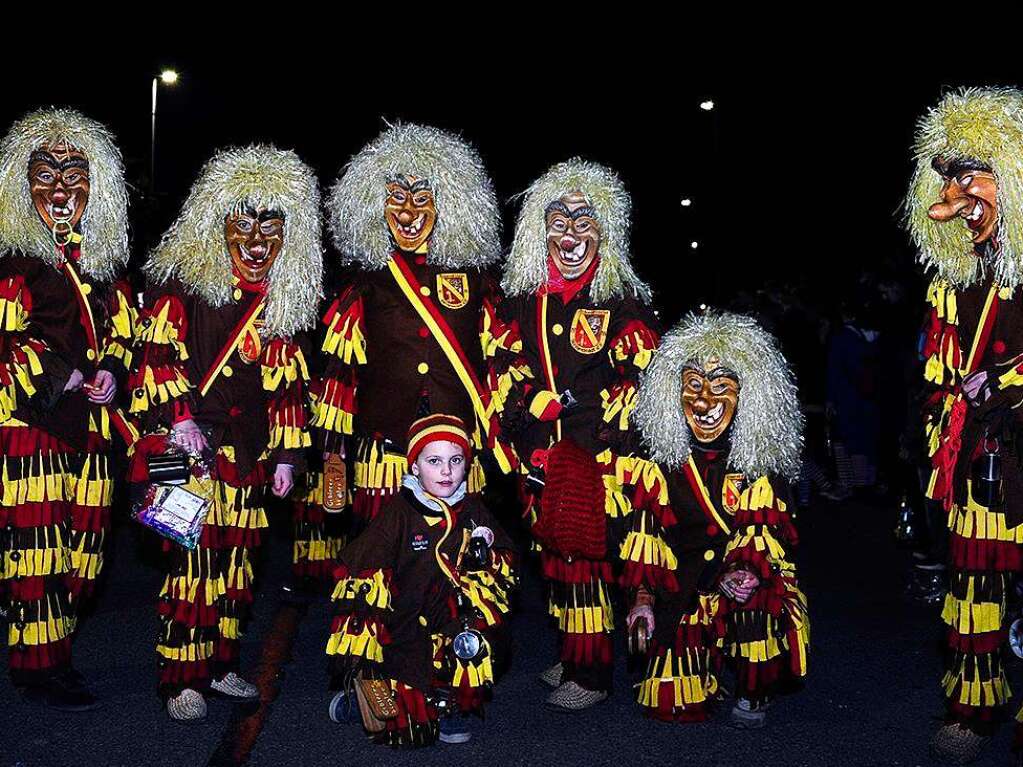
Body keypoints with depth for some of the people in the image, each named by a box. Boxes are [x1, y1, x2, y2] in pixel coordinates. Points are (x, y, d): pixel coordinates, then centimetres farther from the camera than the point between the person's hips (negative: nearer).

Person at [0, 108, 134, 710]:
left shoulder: (104, 260, 16)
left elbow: (121, 331, 19)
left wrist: (111, 371, 0)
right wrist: (63, 378, -11)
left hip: (90, 426, 5)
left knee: (81, 544, 7)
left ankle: (57, 652, 20)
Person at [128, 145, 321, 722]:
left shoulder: (285, 300, 11)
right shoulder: (182, 284, -2)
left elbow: (289, 385, 13)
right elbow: (157, 354, -8)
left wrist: (287, 453, 10)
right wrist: (180, 417, -19)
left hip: (248, 454, 5)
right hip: (188, 445, -5)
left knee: (237, 558, 11)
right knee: (192, 557, -7)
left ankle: (219, 663, 25)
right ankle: (183, 680, 3)